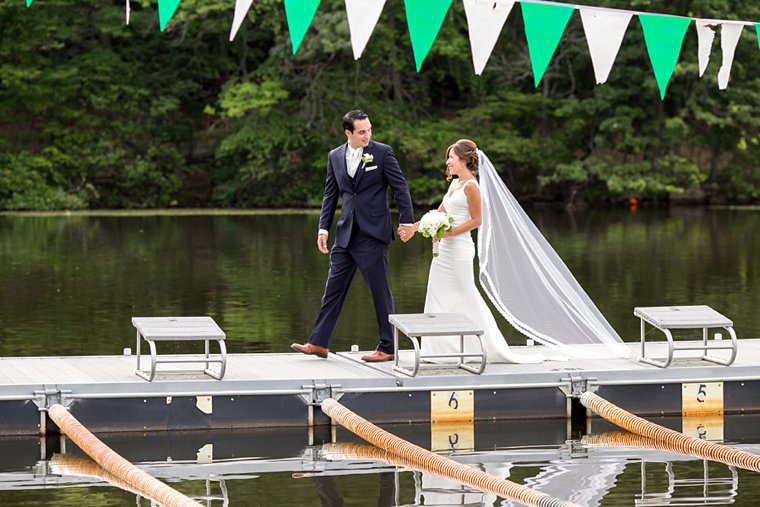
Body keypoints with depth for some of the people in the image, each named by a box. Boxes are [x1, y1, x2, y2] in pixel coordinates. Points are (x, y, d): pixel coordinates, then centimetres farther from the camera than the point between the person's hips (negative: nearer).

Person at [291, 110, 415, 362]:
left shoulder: (382, 152, -4)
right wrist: (323, 228, 8)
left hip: (373, 233, -5)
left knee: (380, 290, 0)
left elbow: (400, 187, -3)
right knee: (334, 287, 7)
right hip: (346, 234, 5)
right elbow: (330, 195, 14)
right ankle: (319, 343, 12)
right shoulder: (335, 157, 9)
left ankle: (387, 348, 7)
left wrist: (406, 221, -8)